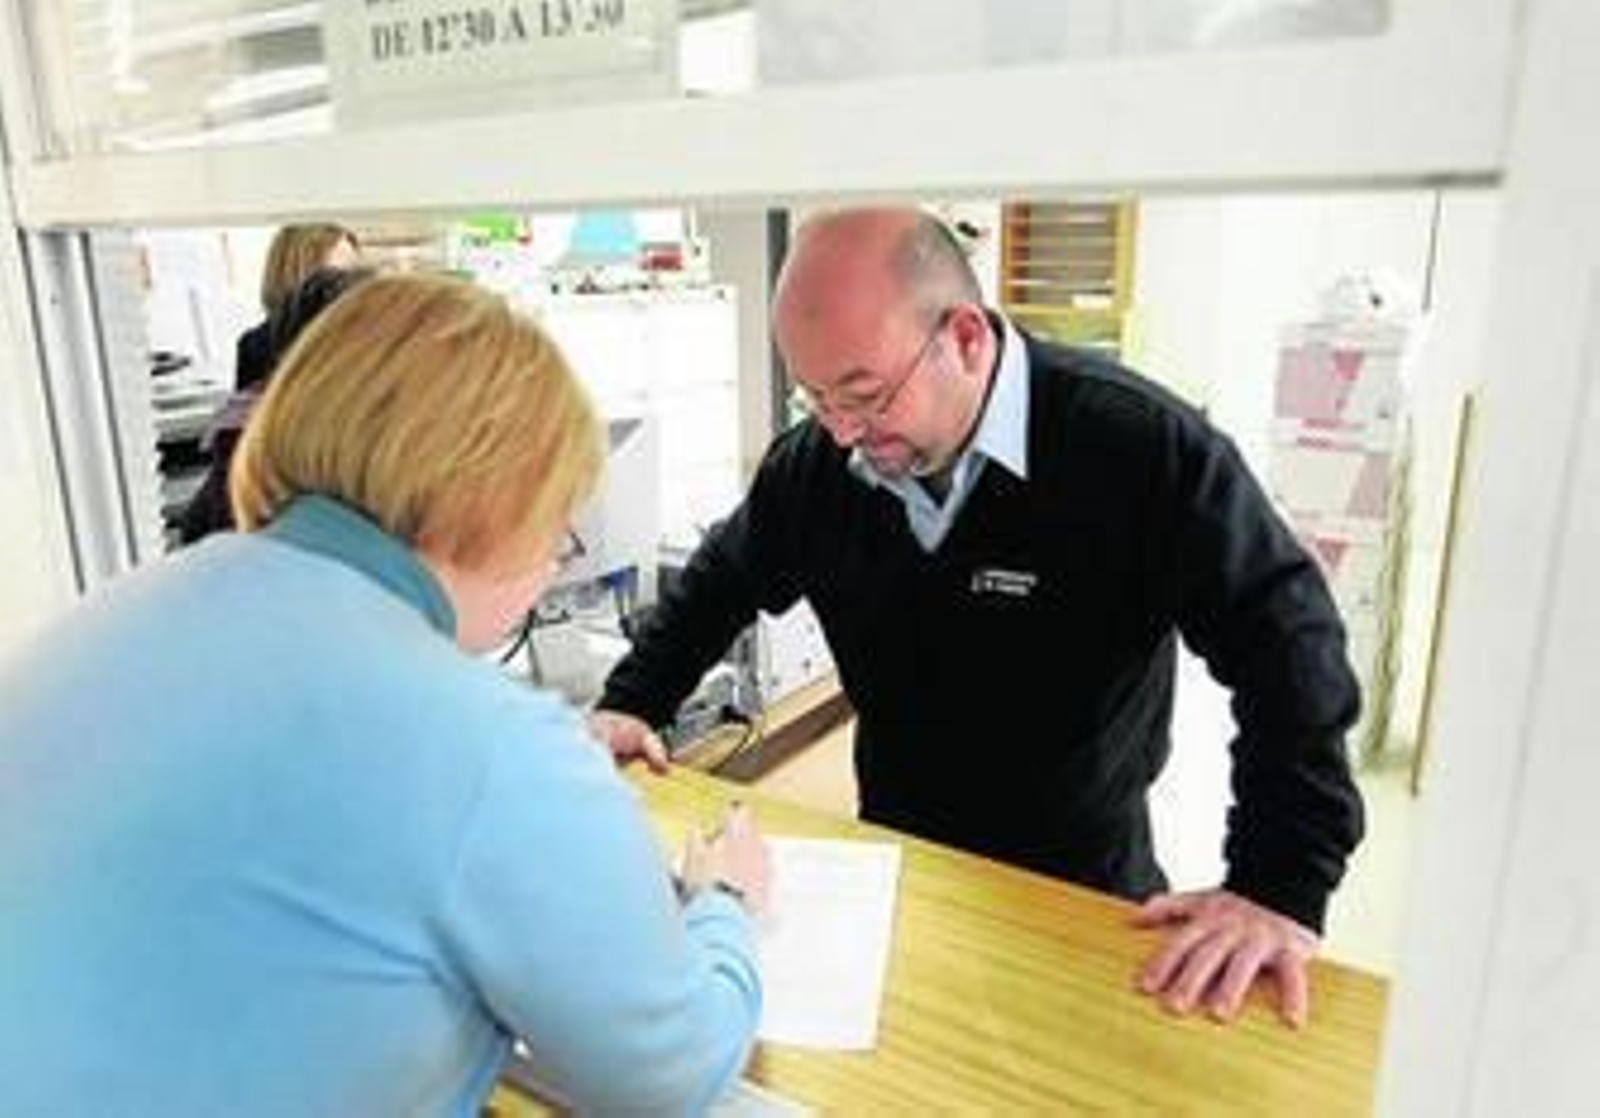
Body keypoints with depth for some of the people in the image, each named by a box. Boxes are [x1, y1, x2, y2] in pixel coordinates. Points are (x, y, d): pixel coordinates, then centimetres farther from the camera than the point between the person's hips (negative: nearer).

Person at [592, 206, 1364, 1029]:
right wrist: (628, 705, 2)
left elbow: (1290, 650, -22)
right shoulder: (816, 460, -7)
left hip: (1083, 895, -2)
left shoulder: (1142, 449, -22)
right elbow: (721, 582, 11)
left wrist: (1279, 893, -28)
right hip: (890, 868, 3)